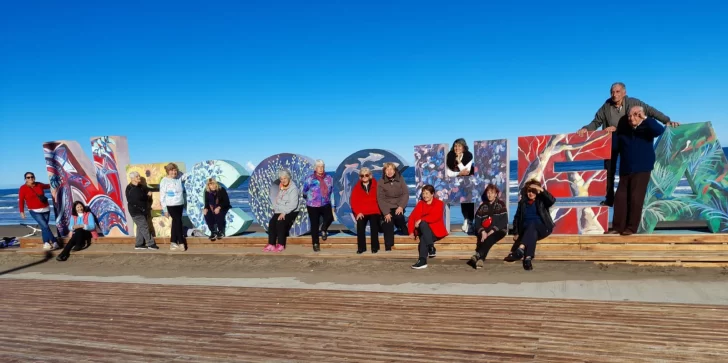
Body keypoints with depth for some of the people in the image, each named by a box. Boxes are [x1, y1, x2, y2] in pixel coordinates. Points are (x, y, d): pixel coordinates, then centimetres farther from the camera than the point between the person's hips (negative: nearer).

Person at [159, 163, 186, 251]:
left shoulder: (179, 179, 6)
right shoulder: (164, 181, -6)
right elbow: (162, 196, -6)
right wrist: (164, 209, -8)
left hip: (180, 204, 5)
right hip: (171, 205, -5)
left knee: (175, 223, 10)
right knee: (178, 222, -8)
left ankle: (173, 243, 17)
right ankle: (181, 243, 1)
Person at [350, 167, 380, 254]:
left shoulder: (376, 186, 7)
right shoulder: (356, 187, 9)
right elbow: (354, 202, 4)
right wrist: (358, 212, -9)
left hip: (374, 211, -1)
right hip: (361, 212, 1)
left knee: (374, 223, -24)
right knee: (360, 224, -23)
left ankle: (375, 247, -13)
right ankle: (361, 247, -12)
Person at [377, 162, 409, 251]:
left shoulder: (400, 180, 2)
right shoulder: (381, 183, -2)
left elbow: (406, 194, -2)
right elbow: (380, 199, -6)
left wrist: (401, 206, -17)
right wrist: (386, 213, -17)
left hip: (398, 206, 1)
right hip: (387, 207, -1)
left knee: (398, 216, -31)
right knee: (388, 223, -22)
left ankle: (405, 232, -5)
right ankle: (388, 247, -19)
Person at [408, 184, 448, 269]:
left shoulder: (439, 203, 2)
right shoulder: (420, 204, 12)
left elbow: (435, 217, -16)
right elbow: (412, 217, 5)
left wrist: (421, 220, -22)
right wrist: (411, 232, -8)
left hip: (436, 230, -3)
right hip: (423, 230, 3)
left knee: (423, 238, -34)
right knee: (423, 224, -34)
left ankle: (422, 260, -37)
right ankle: (431, 248, -36)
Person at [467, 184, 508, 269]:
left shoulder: (501, 205, 5)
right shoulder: (483, 206, 16)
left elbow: (504, 221, -6)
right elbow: (477, 222, 8)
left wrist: (492, 231, -17)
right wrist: (483, 232, -13)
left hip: (498, 230, -3)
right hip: (485, 231, 3)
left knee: (489, 239, -36)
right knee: (482, 239, -31)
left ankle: (477, 256, -53)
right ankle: (480, 259, -51)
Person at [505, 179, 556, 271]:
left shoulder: (541, 200, 9)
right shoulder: (522, 202, 15)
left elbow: (552, 200, -13)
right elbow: (517, 218, 13)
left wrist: (542, 190, -19)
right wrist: (516, 233, 1)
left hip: (542, 228, -2)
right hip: (526, 230, 2)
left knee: (532, 224, -37)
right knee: (532, 233, -36)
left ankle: (520, 249, -58)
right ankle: (528, 259, -57)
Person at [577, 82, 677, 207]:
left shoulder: (632, 103, -15)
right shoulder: (606, 106, -12)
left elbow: (651, 111, -13)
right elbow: (596, 122, -5)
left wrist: (667, 121, -20)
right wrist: (586, 128, -22)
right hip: (611, 142, 1)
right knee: (609, 171, 5)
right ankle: (609, 199, 14)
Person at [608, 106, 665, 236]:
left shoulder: (647, 127, -3)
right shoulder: (623, 127, 8)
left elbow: (660, 130, -23)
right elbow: (617, 145, 15)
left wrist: (646, 118, -28)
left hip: (642, 168, -4)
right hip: (625, 169, 4)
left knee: (635, 198, -5)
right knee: (620, 197, 1)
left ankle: (632, 227, 2)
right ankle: (618, 226, 5)